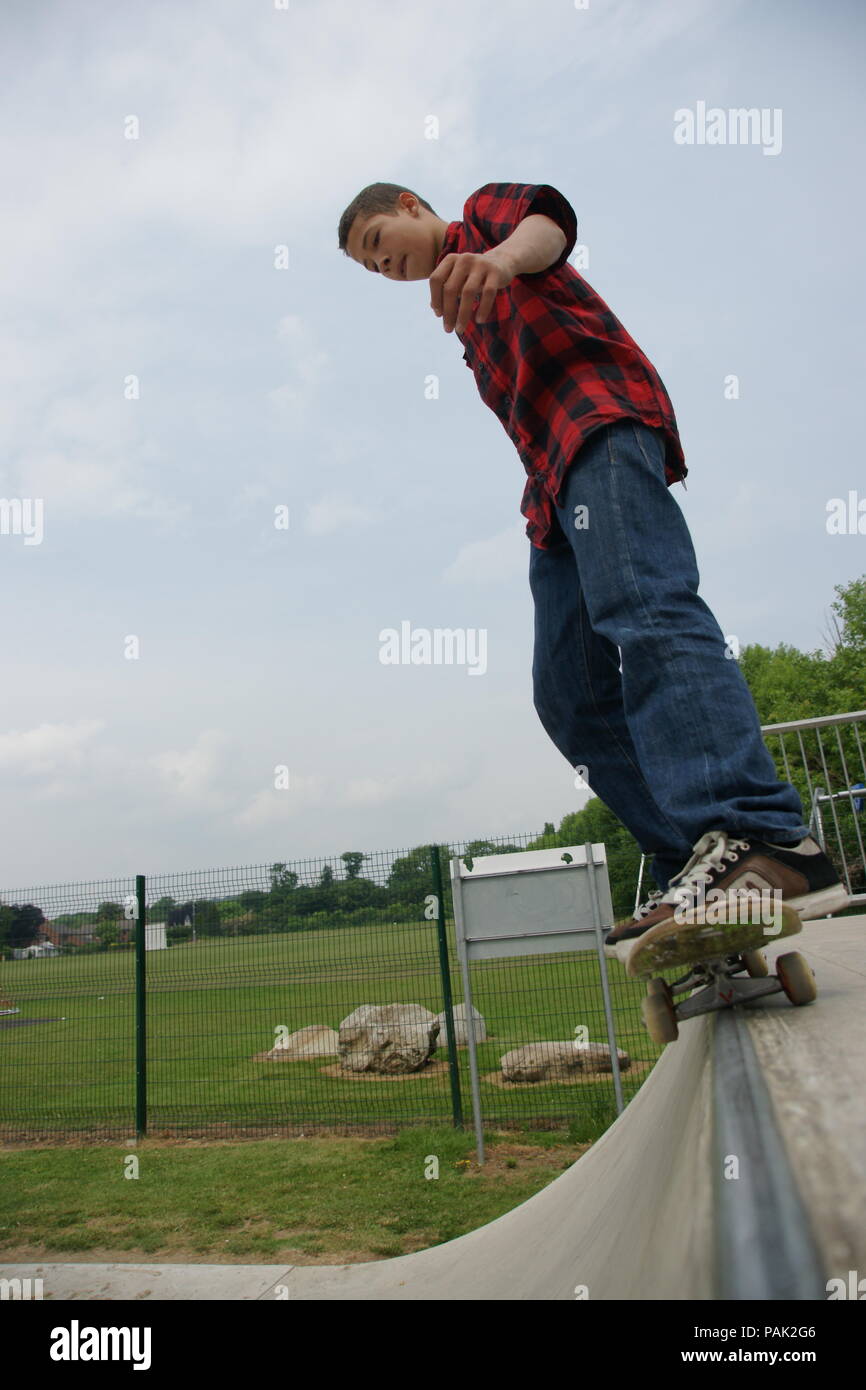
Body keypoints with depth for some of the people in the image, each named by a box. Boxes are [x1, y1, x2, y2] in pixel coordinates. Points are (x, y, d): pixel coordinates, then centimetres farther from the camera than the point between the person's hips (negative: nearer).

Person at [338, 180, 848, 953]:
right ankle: (696, 873, -9)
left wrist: (503, 254, -33)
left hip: (602, 423, -9)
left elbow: (549, 217, -10)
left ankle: (762, 839, -43)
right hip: (555, 486, 9)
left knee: (640, 610, -31)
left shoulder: (485, 212, 16)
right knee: (569, 695, -4)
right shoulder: (466, 315, 37)